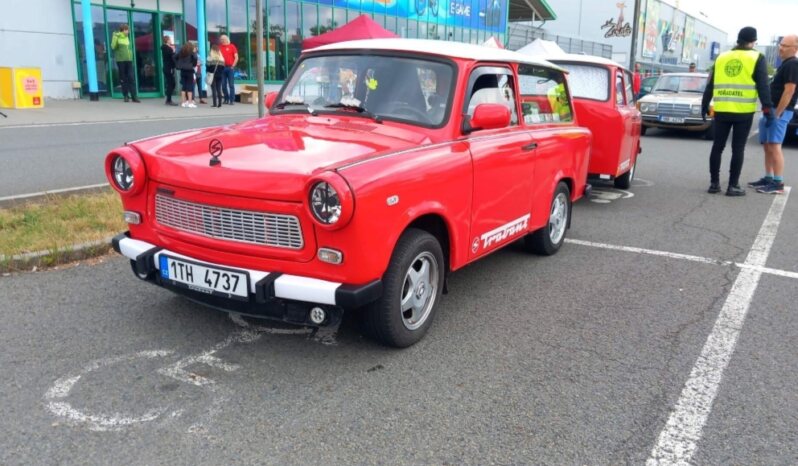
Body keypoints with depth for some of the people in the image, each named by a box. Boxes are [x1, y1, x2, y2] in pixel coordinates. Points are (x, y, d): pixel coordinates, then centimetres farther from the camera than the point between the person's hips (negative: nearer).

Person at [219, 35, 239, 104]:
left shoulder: (232, 46, 2)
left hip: (230, 68, -4)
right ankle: (226, 98, 17)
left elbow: (236, 57, -1)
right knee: (223, 85, 5)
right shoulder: (220, 47, 10)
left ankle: (231, 100, -1)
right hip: (222, 68, 4)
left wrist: (233, 66, -7)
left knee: (231, 85, -3)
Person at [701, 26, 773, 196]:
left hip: (721, 110, 3)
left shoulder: (721, 58, 13)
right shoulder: (757, 58, 2)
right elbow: (762, 85, -5)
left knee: (717, 147, 10)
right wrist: (767, 107, -3)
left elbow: (710, 85, 13)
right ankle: (733, 186, 2)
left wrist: (704, 105, 18)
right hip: (744, 111, -3)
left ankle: (714, 183, 12)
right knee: (738, 149, 2)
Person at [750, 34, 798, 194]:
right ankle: (768, 179, 16)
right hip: (770, 110, 10)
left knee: (774, 146, -14)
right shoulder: (785, 64, 20)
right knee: (768, 146, 11)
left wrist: (777, 113, -20)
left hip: (779, 111, -10)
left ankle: (778, 183, -14)